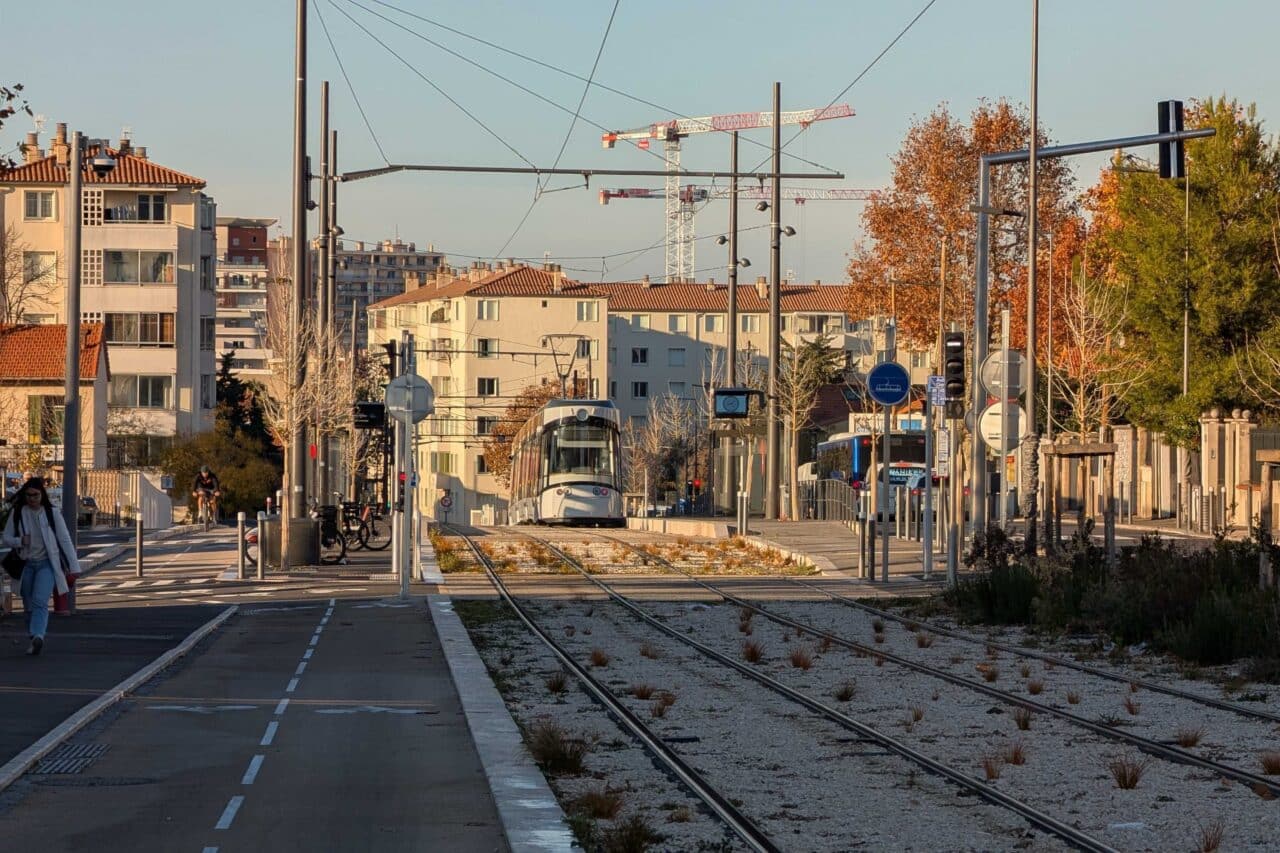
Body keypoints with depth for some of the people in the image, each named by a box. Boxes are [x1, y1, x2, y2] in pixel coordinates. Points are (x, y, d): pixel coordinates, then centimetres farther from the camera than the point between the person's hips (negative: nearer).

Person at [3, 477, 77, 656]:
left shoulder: (52, 514, -3)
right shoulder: (17, 513, 1)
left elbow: (65, 540, -1)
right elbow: (7, 538, 6)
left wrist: (74, 566, -5)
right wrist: (20, 541, -16)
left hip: (46, 563, -3)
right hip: (26, 564, 3)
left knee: (40, 601, -21)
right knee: (28, 605, 7)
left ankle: (38, 637, -36)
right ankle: (34, 639, 21)